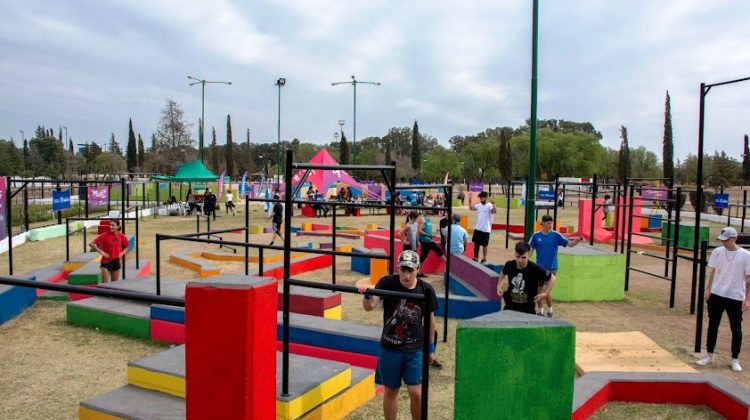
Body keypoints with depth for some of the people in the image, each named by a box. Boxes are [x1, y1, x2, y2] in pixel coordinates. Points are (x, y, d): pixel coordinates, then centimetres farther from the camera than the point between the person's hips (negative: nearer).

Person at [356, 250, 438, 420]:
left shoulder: (426, 290, -8)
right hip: (389, 348, 0)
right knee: (391, 391, 12)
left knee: (416, 393, -2)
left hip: (415, 349, 0)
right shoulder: (387, 283, -13)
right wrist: (367, 293, -46)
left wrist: (431, 346, 11)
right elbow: (369, 306, -24)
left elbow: (430, 319, 5)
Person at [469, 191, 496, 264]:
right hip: (477, 228, 6)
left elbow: (495, 211, -31)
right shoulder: (479, 205, 7)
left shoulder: (489, 206, -14)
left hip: (485, 229, -6)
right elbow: (471, 208, 14)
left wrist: (493, 203, -43)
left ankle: (484, 259, 20)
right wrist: (470, 200, 4)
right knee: (475, 243, 12)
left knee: (484, 245, 6)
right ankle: (475, 257, 25)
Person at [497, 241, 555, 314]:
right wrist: (499, 286, 6)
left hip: (527, 309, -3)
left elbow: (552, 278, -5)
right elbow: (504, 274, 16)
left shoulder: (535, 269, -20)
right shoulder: (509, 265, -9)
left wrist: (545, 293, -11)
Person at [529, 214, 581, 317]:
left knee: (547, 290, -7)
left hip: (551, 267, -2)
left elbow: (569, 243, -9)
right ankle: (540, 311, 25)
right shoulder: (536, 235, 0)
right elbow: (530, 249, 2)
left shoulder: (555, 235, -4)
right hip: (539, 267, 2)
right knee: (538, 289, 9)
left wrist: (577, 240, -27)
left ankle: (550, 310, 14)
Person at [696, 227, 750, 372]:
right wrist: (708, 290, 8)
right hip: (716, 295, 3)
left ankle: (734, 360, 19)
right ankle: (709, 355, 21)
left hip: (736, 297, -3)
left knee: (736, 329, 6)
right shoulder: (717, 252, 0)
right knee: (712, 325, 10)